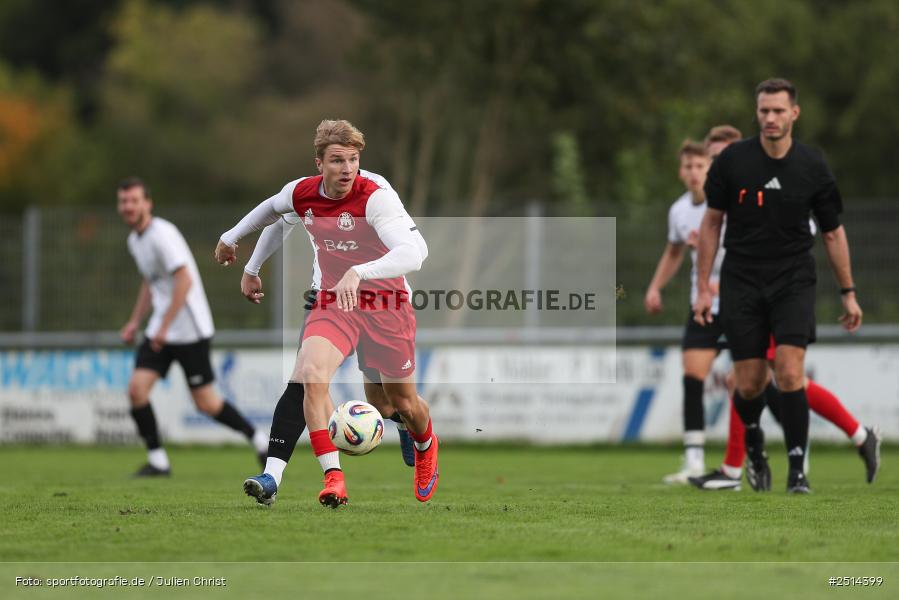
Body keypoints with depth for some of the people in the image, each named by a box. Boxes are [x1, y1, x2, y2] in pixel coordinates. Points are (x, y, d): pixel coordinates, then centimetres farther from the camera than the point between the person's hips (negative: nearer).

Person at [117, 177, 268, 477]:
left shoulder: (162, 235, -18)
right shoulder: (135, 240, 12)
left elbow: (184, 281, -25)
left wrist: (164, 327, -26)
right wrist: (135, 322, 18)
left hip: (190, 330, -8)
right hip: (160, 330, 8)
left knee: (205, 402, -3)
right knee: (137, 388, -8)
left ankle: (260, 441, 17)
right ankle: (157, 461, 0)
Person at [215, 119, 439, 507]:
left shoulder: (376, 198, -22)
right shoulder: (300, 192, -5)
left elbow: (414, 251, -38)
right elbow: (271, 208, 21)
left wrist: (359, 273, -51)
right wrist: (231, 237, 33)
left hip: (386, 304, -3)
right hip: (332, 302, 3)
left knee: (404, 403, 10)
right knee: (311, 373, -27)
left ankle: (426, 448, 48)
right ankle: (333, 479, -29)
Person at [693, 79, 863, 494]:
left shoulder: (812, 167, -4)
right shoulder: (732, 160, -5)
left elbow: (833, 232, 7)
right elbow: (712, 221, 5)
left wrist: (848, 294, 9)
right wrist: (703, 288, 2)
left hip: (793, 282, -1)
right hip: (742, 283, 1)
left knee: (790, 373, -18)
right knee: (749, 384, 0)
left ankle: (797, 469, -11)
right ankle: (754, 444, 32)